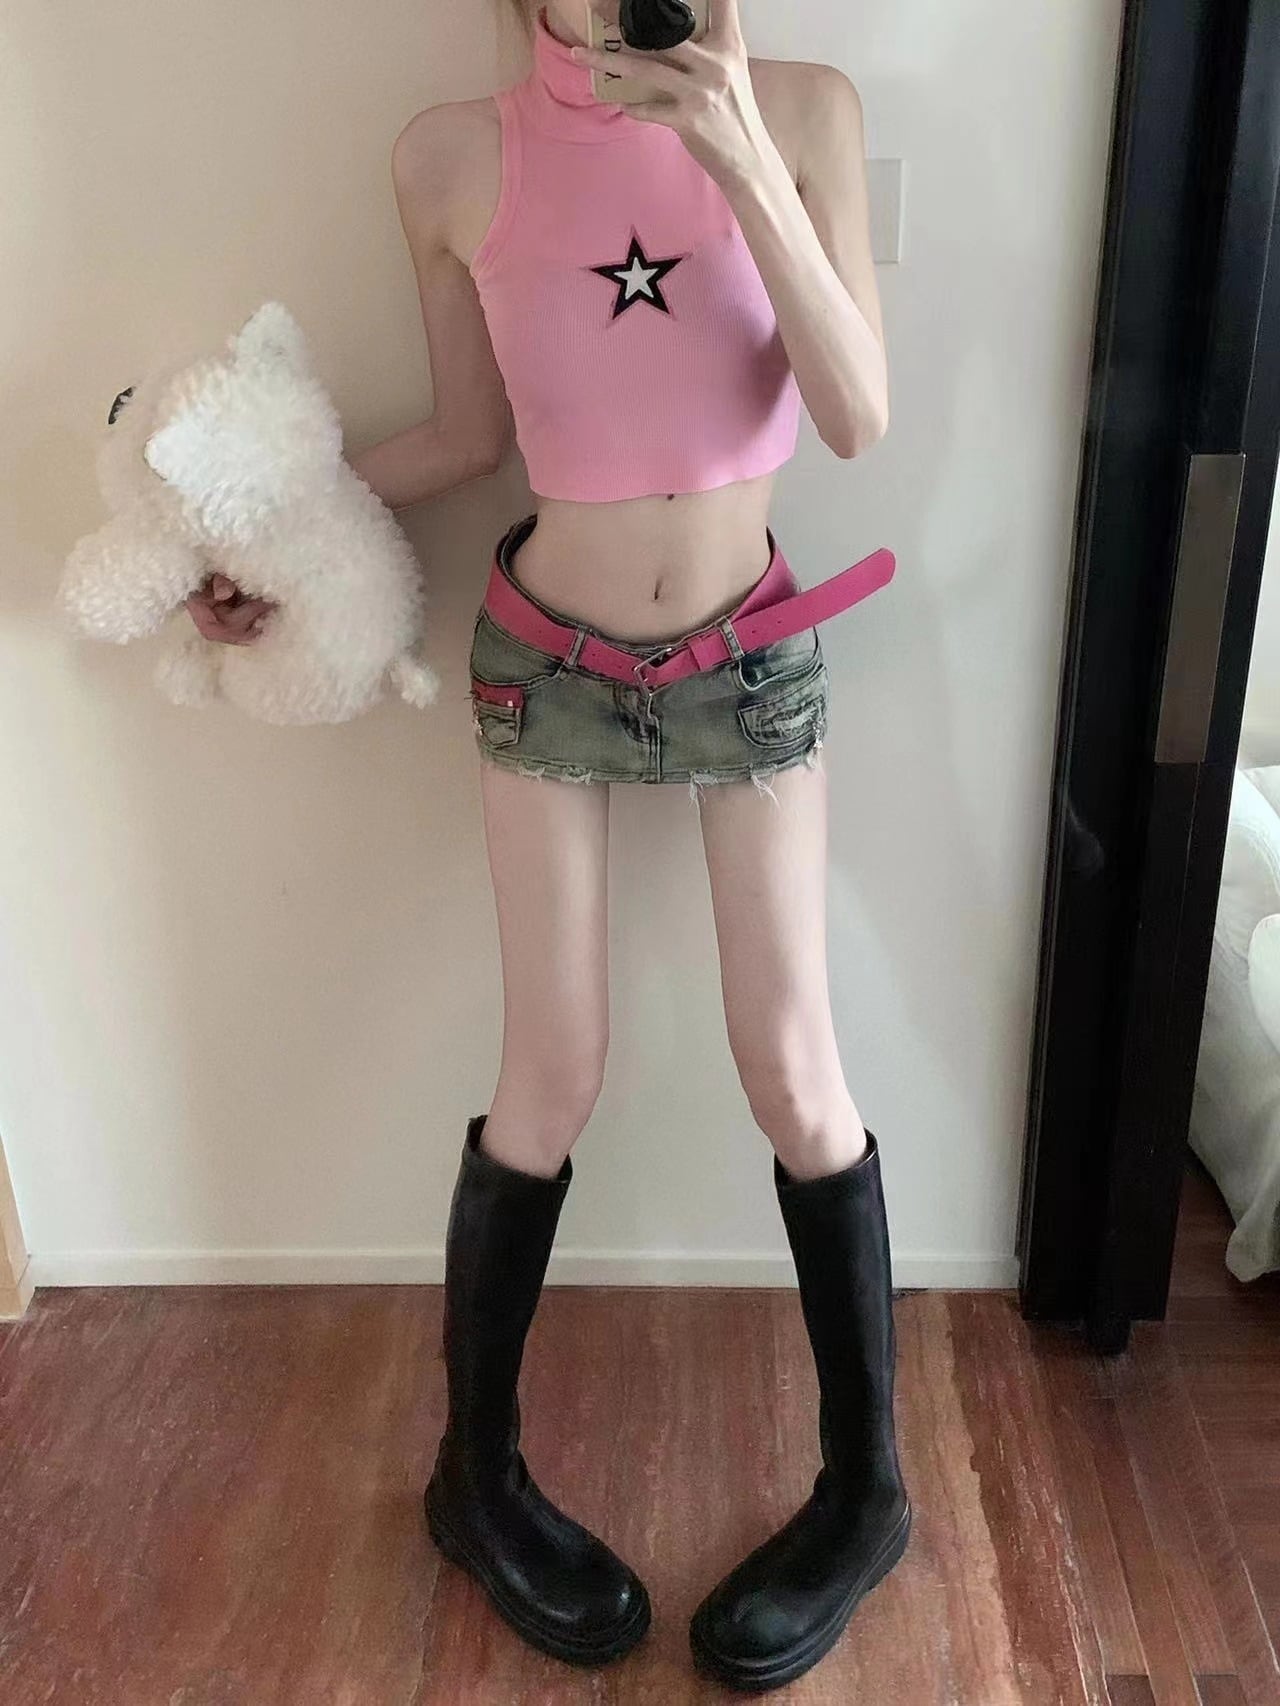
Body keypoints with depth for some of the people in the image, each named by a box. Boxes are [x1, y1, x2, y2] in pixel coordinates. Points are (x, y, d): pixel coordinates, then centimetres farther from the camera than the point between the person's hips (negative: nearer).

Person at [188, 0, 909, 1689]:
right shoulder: (456, 158, -6)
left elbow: (860, 417, -14)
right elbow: (470, 433, 4)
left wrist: (744, 165, -23)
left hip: (751, 659, 1)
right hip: (546, 660, 0)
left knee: (792, 1069, 2)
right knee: (552, 1081, 2)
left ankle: (868, 1487, 23)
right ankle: (477, 1470, 26)